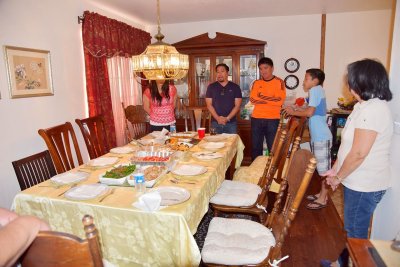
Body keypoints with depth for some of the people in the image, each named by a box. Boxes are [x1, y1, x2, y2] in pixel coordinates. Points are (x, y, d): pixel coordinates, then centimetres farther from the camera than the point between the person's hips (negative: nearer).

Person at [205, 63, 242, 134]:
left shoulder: (235, 87, 4)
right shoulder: (211, 87, 6)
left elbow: (237, 105, -1)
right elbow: (209, 105, 1)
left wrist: (227, 118, -13)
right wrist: (218, 118, -12)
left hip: (231, 123, 0)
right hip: (215, 123, 0)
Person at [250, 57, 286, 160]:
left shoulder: (279, 82, 1)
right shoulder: (256, 83, 11)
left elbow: (280, 101, -11)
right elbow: (252, 99, -3)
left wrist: (261, 98, -8)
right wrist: (271, 99, -9)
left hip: (273, 120, -3)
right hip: (257, 119, 3)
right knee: (255, 147, 10)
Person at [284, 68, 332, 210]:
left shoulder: (315, 90, -14)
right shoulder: (317, 91, 15)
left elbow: (310, 112, -23)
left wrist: (293, 112, -10)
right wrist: (296, 108, 7)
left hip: (321, 137, -10)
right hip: (317, 136, 10)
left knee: (323, 168, 0)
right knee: (321, 167, 17)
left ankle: (323, 199, 11)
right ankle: (322, 193, 29)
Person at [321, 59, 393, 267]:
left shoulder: (373, 109, -23)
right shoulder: (365, 106, 11)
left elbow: (359, 153, -25)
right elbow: (348, 146, 14)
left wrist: (338, 177, -11)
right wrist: (335, 169, 13)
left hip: (364, 186, -10)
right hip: (357, 182, 10)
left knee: (355, 233, 8)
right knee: (352, 228, 24)